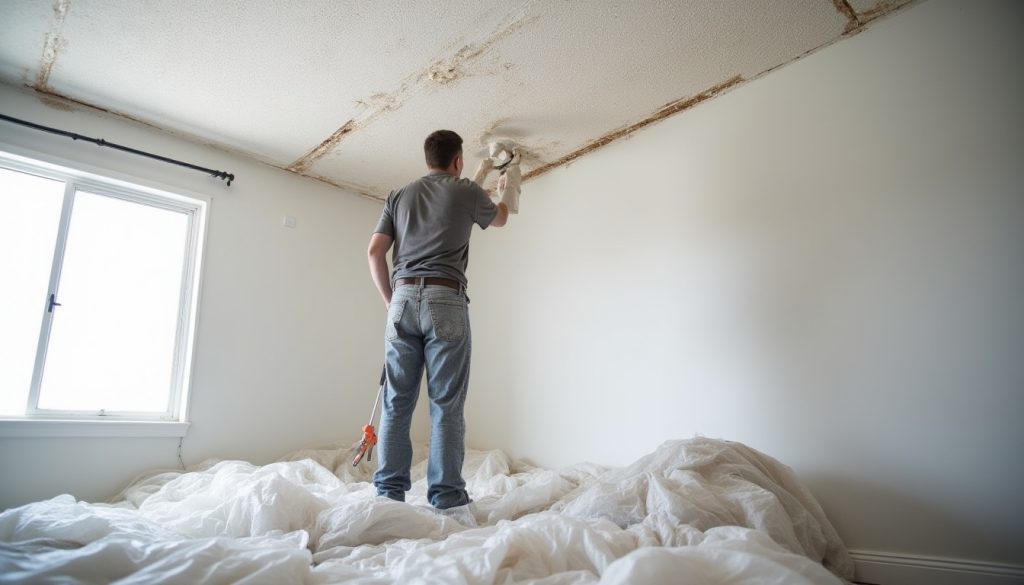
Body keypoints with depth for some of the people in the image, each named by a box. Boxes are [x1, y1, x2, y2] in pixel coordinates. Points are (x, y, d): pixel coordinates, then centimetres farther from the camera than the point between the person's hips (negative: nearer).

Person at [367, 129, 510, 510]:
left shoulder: (399, 195, 18)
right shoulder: (467, 191, 8)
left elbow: (374, 252, 11)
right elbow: (499, 219, 29)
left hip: (403, 299, 4)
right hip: (445, 301, -3)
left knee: (396, 404, 5)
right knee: (447, 406, -2)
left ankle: (389, 493, 7)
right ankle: (446, 498, 0)